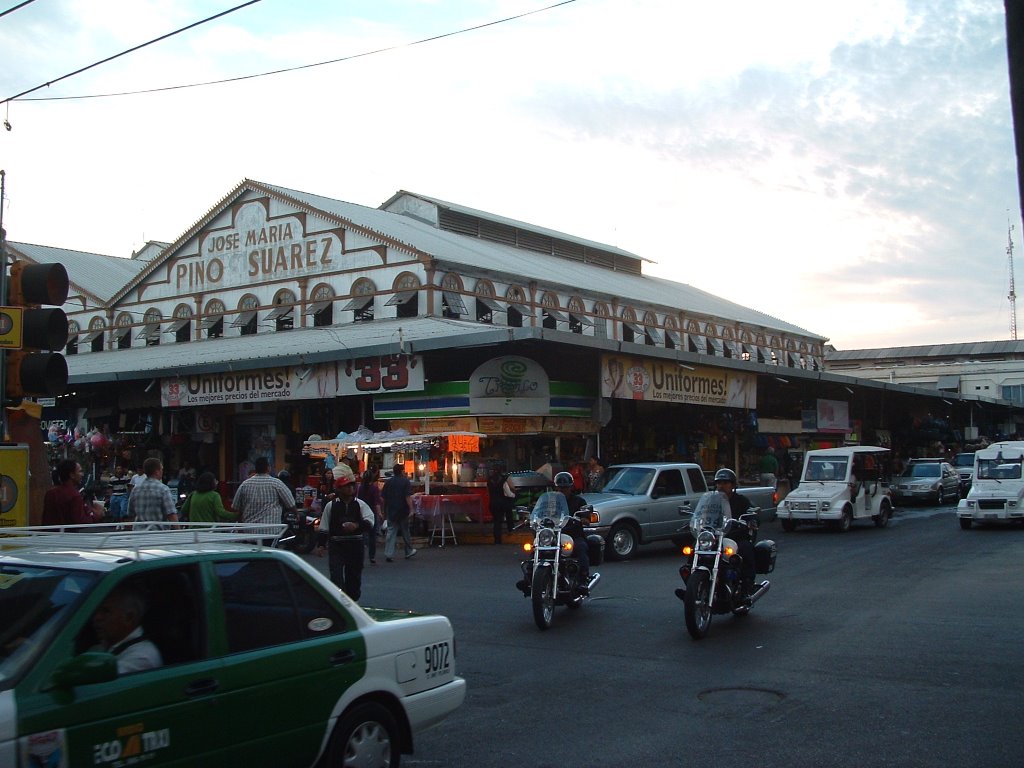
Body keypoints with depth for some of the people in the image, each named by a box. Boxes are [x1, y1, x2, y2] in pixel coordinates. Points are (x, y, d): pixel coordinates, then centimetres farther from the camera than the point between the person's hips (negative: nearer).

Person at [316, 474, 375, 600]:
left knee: (354, 575, 11)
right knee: (336, 575, -12)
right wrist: (320, 545, 1)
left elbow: (370, 522, -7)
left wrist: (357, 525, -24)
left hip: (355, 545, 2)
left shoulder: (360, 504, 6)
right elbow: (324, 528, 8)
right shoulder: (331, 506, 5)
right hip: (336, 545, -1)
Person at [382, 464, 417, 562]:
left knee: (391, 532, 1)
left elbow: (382, 497, 8)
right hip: (403, 511, -3)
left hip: (391, 511, 3)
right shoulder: (405, 481, -7)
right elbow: (408, 497, -16)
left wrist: (385, 510, 18)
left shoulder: (388, 482, 6)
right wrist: (411, 509, -16)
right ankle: (409, 551, 26)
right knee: (405, 531, 12)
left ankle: (388, 554, -7)